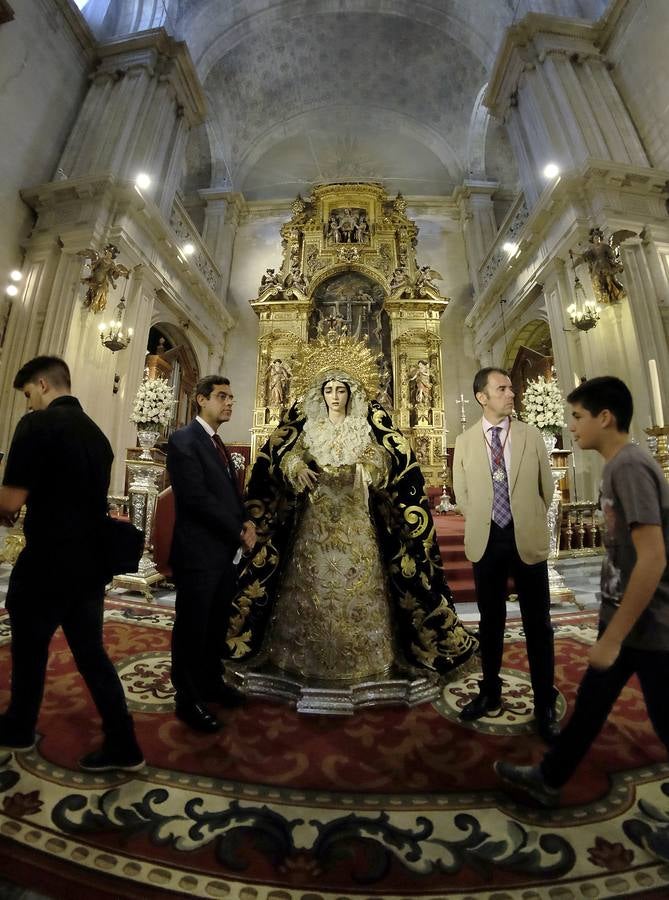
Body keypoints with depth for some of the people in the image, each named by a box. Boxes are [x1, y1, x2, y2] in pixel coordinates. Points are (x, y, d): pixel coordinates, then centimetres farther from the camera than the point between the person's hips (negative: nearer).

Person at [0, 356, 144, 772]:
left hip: (47, 563, -6)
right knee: (92, 652, 14)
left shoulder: (38, 424, -14)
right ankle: (123, 745, 20)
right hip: (91, 563, 6)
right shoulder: (98, 434, 9)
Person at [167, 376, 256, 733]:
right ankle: (188, 699, 28)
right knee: (192, 628, 9)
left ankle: (211, 681, 41)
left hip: (224, 551, 8)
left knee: (216, 624, 21)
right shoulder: (184, 439, -13)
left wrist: (245, 523, -5)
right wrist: (239, 532, -15)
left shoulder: (218, 444, 14)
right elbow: (196, 497, -22)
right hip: (199, 552, -8)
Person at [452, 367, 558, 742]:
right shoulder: (465, 442, 0)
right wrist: (481, 523, 7)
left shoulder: (532, 435, 0)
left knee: (538, 624, 10)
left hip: (528, 539, 0)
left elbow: (547, 486, 8)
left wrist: (529, 521, 12)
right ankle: (490, 694, 35)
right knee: (490, 622, 15)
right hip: (486, 541, 1)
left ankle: (545, 705, 30)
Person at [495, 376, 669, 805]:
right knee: (590, 703, 18)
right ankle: (549, 778, 35)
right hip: (623, 616, 9)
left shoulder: (629, 465, -22)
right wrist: (612, 628, 21)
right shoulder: (619, 465, 6)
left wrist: (613, 637, -21)